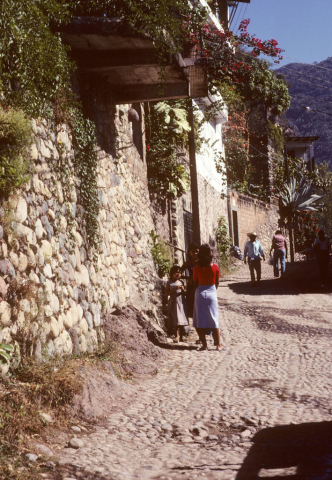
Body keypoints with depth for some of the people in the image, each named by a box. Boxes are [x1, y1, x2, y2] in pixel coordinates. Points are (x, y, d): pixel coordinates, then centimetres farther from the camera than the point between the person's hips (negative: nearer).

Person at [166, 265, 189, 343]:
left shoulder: (181, 282, 5)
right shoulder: (169, 283, 0)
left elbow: (184, 294, 8)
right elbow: (167, 293, -4)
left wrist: (182, 289, -13)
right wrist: (174, 289, -16)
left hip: (181, 302, 1)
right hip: (173, 302, -1)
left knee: (181, 320, 2)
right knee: (175, 320, 0)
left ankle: (181, 336, 11)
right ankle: (176, 336, 6)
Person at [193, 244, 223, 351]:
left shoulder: (196, 268, -9)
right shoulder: (215, 267, -7)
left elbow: (195, 283, 0)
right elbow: (217, 283, 6)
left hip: (200, 293, -1)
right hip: (212, 292, 1)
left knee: (200, 320, 6)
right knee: (214, 320, 7)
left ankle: (204, 344, 5)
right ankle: (218, 344, 8)